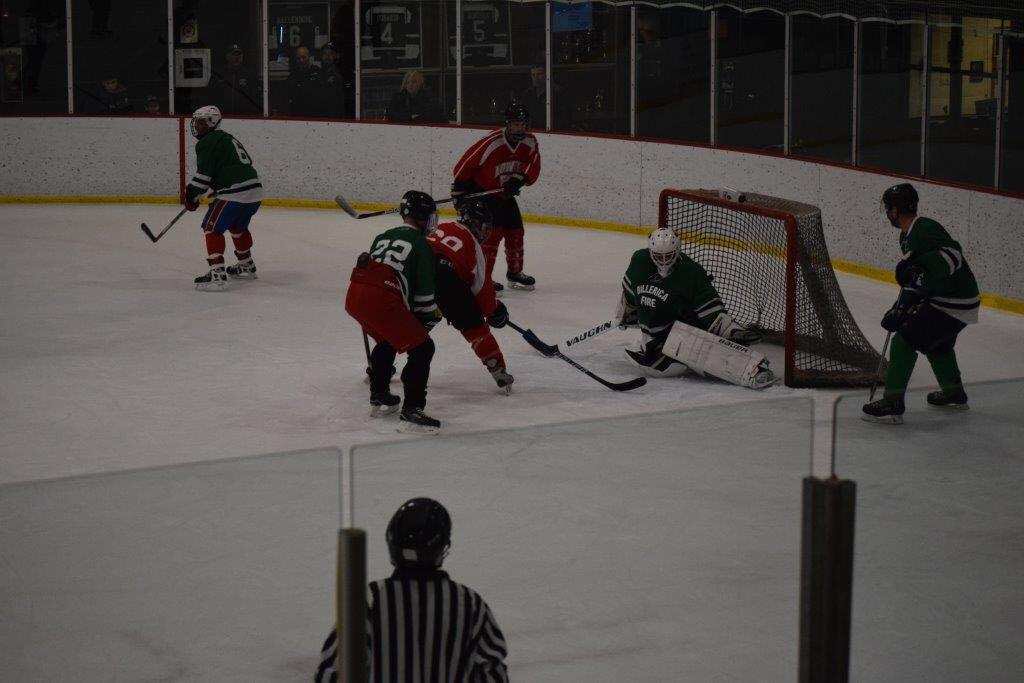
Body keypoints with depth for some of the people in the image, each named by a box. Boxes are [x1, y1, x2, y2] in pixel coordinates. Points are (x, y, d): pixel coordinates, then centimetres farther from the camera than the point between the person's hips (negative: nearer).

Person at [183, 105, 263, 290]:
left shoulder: (207, 143, -4)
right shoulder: (227, 138, 27)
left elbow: (204, 174, -10)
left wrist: (191, 194, 0)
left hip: (234, 194, -9)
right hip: (255, 191, 9)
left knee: (212, 228, -4)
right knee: (238, 227, 30)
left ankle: (217, 274, -14)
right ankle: (246, 266, 44)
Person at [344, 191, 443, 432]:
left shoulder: (384, 236, 27)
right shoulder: (421, 245, 6)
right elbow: (424, 294, 2)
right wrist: (429, 319, 19)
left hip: (354, 296, 8)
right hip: (381, 301, -8)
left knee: (386, 340, 34)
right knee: (422, 349, -1)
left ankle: (379, 398, 39)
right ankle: (411, 412, -10)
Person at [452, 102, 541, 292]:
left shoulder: (530, 143, -8)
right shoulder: (492, 143, -28)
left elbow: (533, 169, -2)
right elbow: (465, 165, -22)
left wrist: (518, 180, -20)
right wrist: (459, 189, -17)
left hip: (504, 192, 7)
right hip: (480, 190, -7)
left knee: (515, 230, 11)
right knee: (493, 231, -18)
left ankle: (515, 272, 30)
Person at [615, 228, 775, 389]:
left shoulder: (691, 272, -18)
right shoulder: (640, 261, -4)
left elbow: (711, 309, -18)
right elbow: (629, 291, 18)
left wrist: (734, 330, -31)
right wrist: (625, 315, 31)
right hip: (651, 330, 5)